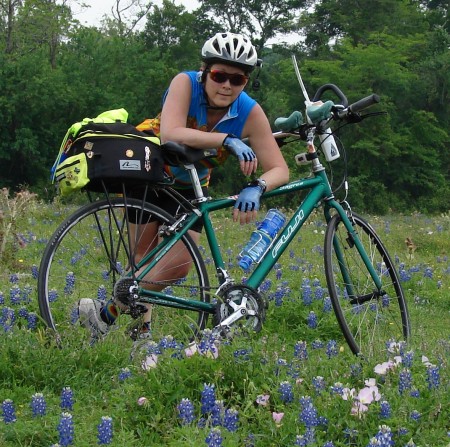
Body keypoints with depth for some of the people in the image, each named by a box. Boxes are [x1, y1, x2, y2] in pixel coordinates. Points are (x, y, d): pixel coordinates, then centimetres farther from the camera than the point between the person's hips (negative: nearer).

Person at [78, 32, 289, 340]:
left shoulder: (250, 113, -23)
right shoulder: (186, 83, -29)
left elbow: (280, 169, -25)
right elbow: (170, 135, -46)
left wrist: (256, 188, -47)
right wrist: (226, 140, -55)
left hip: (190, 187, 3)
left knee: (179, 267, -4)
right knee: (145, 256, -4)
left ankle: (109, 313, 11)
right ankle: (140, 331, 11)